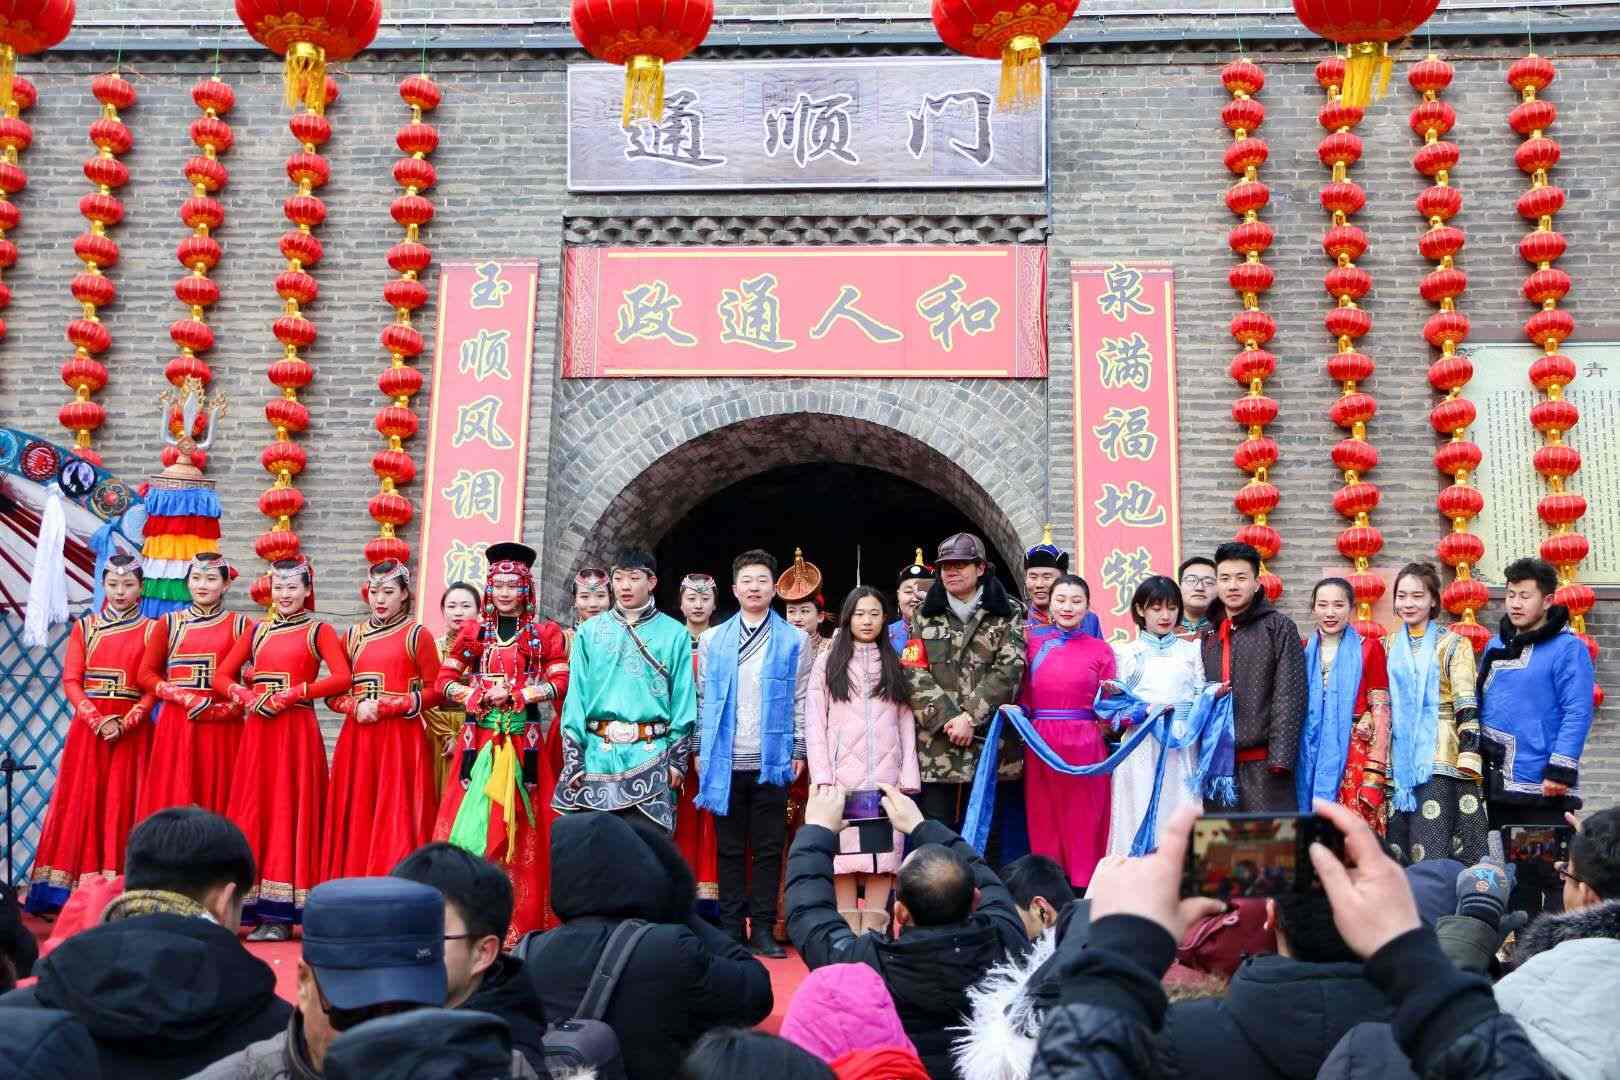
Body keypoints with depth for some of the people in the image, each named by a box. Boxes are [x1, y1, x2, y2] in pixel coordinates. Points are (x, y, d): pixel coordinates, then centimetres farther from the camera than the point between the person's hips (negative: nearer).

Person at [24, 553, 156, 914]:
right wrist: (98, 721, -13)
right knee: (82, 803, 0)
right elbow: (70, 681, 1)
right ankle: (77, 892, 3)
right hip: (88, 726, 1)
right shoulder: (84, 627, 8)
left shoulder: (151, 630, 4)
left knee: (123, 804, -1)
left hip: (132, 729, -1)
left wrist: (126, 723, -15)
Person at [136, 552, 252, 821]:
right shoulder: (169, 623, 11)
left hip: (223, 730, -1)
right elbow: (146, 674, 6)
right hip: (175, 727, 1)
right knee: (172, 802, -1)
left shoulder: (240, 625, 6)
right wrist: (186, 698, -9)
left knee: (218, 800, -1)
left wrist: (224, 709, -13)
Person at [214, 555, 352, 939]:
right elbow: (222, 676, 13)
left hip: (298, 731, -4)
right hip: (258, 730, 4)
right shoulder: (257, 631, 16)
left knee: (290, 812, -4)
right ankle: (254, 905, 6)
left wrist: (290, 695, -15)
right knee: (252, 811, 1)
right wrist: (249, 697, -7)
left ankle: (280, 915, -2)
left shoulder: (318, 631, 3)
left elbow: (342, 677, -11)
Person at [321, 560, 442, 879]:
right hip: (357, 738, 4)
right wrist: (355, 707, -7)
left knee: (395, 817, -5)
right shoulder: (354, 635, 13)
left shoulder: (417, 635, 0)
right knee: (355, 819, 4)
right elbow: (334, 690, 14)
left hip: (401, 740, -4)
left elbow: (434, 691, -4)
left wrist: (386, 706, -12)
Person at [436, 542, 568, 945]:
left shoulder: (546, 632, 5)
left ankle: (521, 920, 4)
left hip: (526, 742, -2)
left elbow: (560, 685, -4)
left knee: (522, 827, -2)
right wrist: (481, 695, -9)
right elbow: (445, 681, 7)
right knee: (472, 817, -3)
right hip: (480, 740, 2)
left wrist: (515, 694, -13)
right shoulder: (473, 630, 12)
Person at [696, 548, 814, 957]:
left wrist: (798, 750, -2)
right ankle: (731, 927, 14)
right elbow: (704, 699, 9)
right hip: (725, 760, 1)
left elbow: (801, 700, 4)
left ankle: (762, 929, 10)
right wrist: (700, 750, 4)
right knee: (730, 847, 7)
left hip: (772, 761, -1)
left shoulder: (795, 640, 5)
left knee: (768, 847, 3)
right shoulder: (713, 640, 9)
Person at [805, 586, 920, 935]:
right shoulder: (828, 662, 8)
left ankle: (875, 931, 1)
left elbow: (907, 723, 8)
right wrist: (822, 775, -7)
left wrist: (908, 777, -1)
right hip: (842, 775, -1)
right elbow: (814, 722, 3)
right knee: (844, 850, -4)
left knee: (884, 850, -3)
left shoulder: (895, 664, 13)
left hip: (886, 776, 1)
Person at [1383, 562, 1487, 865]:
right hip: (1399, 757, 4)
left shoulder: (1453, 644, 3)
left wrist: (1469, 751, -14)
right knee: (1398, 847, 2)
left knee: (1433, 850, -10)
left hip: (1439, 755, -4)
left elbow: (1467, 704, -5)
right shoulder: (1388, 646, 16)